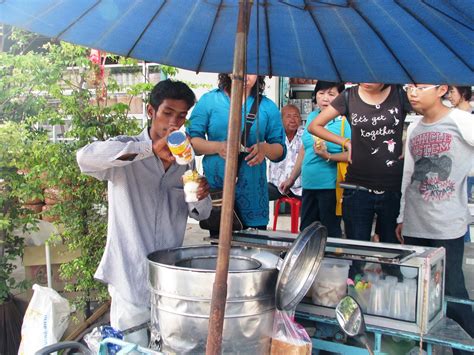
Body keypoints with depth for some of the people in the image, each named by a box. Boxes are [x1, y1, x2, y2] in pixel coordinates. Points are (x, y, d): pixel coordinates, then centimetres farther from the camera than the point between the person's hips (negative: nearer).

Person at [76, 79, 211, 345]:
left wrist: (201, 197, -12)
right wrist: (151, 149, -36)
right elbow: (86, 157, -28)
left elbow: (200, 213, 13)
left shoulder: (184, 159, 9)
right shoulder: (126, 151, -6)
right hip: (132, 278, -5)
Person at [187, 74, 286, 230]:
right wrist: (218, 147, -16)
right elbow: (191, 140, 1)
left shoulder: (268, 107, 9)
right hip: (214, 188, -1)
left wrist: (265, 148, -12)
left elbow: (280, 151, 10)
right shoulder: (209, 100, 4)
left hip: (253, 193, 1)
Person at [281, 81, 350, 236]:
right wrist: (292, 178, 21)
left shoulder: (345, 120, -9)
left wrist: (328, 156, -27)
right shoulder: (312, 117, 11)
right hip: (309, 184, 7)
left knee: (330, 234, 3)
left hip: (331, 186, -7)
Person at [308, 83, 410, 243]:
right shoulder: (349, 96, 1)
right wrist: (346, 142, 2)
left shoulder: (400, 94, -2)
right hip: (358, 187, 1)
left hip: (394, 188, 0)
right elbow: (314, 126, 8)